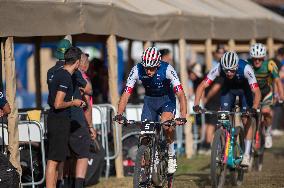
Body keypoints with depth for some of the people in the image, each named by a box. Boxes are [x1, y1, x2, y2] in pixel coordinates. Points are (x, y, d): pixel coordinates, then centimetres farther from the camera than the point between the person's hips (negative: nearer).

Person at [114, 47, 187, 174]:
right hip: (149, 100, 3)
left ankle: (171, 155, -7)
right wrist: (119, 114, -37)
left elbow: (180, 94, -33)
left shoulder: (167, 69, -30)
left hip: (167, 99, -3)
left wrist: (183, 117, -45)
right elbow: (126, 94, -23)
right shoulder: (137, 70, -23)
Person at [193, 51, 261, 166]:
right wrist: (196, 105, -44)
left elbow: (257, 92, -41)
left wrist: (254, 108, -58)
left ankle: (247, 155, -6)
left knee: (246, 120, -11)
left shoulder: (245, 69, -39)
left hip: (244, 89, -2)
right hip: (228, 88, 2)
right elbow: (202, 86, -31)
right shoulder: (218, 69, -34)